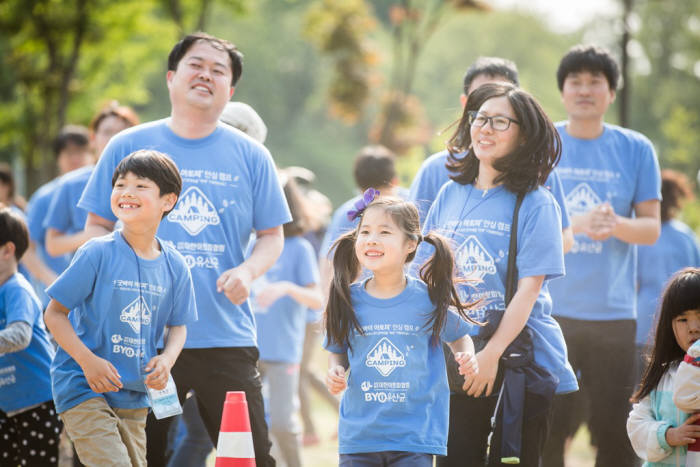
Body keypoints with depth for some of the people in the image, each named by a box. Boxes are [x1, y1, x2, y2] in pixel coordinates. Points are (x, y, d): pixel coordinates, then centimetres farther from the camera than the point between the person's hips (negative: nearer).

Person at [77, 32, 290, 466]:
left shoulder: (251, 156, 9)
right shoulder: (128, 147, 7)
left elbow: (272, 236, 13)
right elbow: (97, 227, 10)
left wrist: (248, 271, -8)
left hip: (227, 337, 0)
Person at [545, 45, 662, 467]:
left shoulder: (636, 150, 7)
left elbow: (651, 228, 5)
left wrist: (617, 225, -18)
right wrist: (577, 222, -17)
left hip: (613, 311, 1)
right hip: (549, 309, -1)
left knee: (617, 432, 0)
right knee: (544, 432, -2)